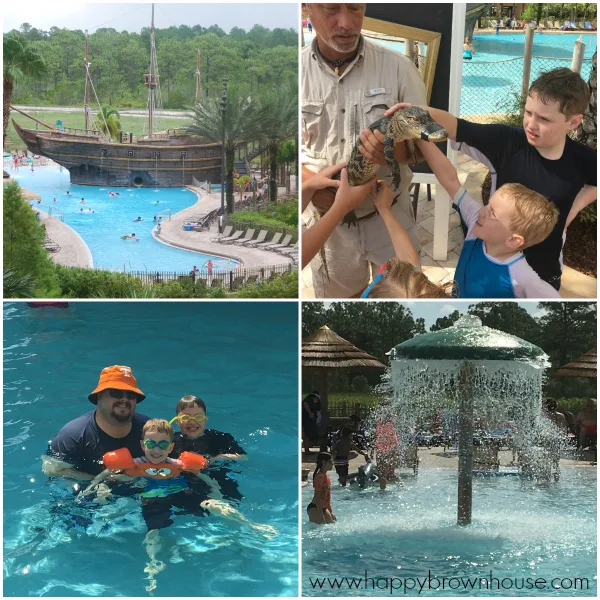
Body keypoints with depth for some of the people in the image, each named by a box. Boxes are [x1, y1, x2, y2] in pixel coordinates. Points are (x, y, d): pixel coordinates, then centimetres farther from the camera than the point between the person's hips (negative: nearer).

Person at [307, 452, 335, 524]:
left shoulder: (326, 476, 11)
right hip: (314, 508, -10)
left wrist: (331, 512, 19)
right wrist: (321, 515, -22)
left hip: (323, 508, 10)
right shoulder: (319, 476, -17)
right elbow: (317, 497, -21)